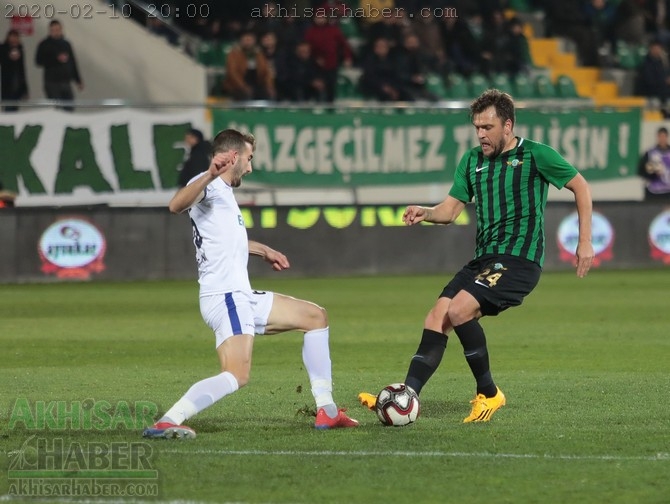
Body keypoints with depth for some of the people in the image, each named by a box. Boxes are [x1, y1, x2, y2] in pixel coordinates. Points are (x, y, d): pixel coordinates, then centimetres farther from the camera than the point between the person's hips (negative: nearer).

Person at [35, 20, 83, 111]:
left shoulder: (66, 44, 14)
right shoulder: (45, 45, 0)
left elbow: (73, 63, 19)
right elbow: (39, 61, -10)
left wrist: (78, 80, 16)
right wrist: (57, 59, -18)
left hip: (66, 82, 5)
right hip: (52, 82, -5)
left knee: (69, 108, 1)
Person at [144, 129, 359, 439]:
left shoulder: (221, 191, 22)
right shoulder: (211, 187, -9)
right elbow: (176, 205, -33)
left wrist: (262, 250, 49)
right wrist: (209, 176, -47)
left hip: (241, 297, 11)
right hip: (225, 296, -11)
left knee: (315, 317, 19)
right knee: (237, 376, -28)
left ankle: (326, 411, 16)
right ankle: (166, 423, -33)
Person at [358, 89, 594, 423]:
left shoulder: (535, 155, -4)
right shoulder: (472, 161, 14)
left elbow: (580, 186, 3)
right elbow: (451, 208, 13)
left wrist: (585, 242, 0)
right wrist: (425, 213, -10)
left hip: (519, 260, -7)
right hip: (484, 258, 7)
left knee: (459, 310, -24)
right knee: (436, 318, -6)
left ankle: (488, 393, -9)